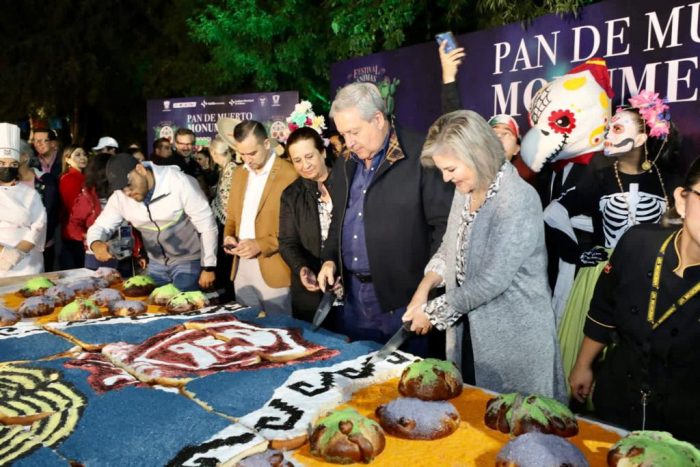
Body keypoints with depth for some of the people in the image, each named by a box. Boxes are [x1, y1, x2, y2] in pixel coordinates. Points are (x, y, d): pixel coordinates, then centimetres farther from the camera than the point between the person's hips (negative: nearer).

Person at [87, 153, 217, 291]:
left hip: (188, 261, -5)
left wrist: (209, 267, -17)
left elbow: (207, 224, -20)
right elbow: (99, 227, -1)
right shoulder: (120, 197, -10)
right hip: (156, 264, 5)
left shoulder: (178, 182, -25)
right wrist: (96, 244, -26)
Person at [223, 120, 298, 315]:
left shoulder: (290, 175, -11)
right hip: (242, 268, 6)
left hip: (273, 270, -6)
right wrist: (229, 236, 0)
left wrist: (261, 245, -19)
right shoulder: (239, 174, 13)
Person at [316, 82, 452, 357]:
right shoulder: (344, 165, 11)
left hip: (404, 297, -6)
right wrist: (330, 260, 5)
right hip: (353, 296, 7)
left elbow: (445, 223, -14)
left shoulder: (421, 156, -12)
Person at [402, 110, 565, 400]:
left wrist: (434, 311, -15)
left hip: (515, 336, -7)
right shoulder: (465, 191, 3)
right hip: (470, 329, 7)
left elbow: (493, 280, -24)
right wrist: (425, 287, -4)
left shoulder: (518, 201, -22)